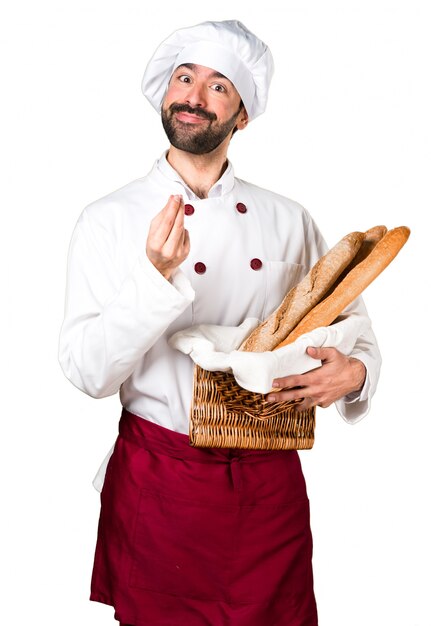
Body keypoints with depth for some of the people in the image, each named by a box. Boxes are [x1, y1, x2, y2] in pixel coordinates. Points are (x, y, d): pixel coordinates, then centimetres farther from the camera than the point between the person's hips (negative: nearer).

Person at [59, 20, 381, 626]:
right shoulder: (109, 220, -5)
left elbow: (352, 326, 11)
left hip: (271, 484, 3)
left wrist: (353, 370, -12)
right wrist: (158, 277, -27)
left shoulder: (288, 220, 2)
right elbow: (88, 372, -12)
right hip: (159, 483, -2)